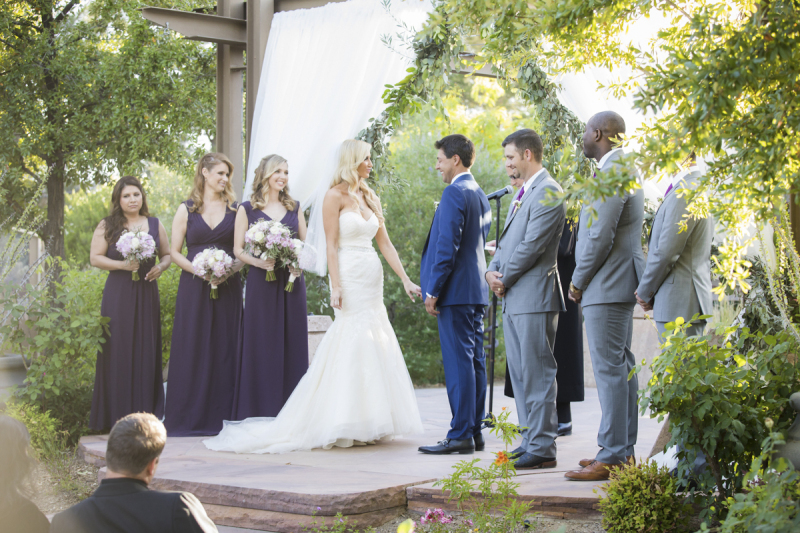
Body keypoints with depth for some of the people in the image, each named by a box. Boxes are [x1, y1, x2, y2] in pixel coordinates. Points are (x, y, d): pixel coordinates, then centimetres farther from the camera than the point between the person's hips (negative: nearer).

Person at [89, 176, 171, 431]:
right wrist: (122, 264, -13)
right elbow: (95, 258, 0)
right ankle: (118, 413, 1)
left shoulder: (155, 225, 11)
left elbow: (167, 254, 17)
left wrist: (160, 267, -5)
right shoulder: (107, 226, 3)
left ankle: (146, 413, 7)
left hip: (147, 294, 2)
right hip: (118, 294, -2)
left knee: (146, 350, 1)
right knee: (119, 350, -4)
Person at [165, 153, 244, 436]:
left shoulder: (234, 209, 9)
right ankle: (188, 417, 3)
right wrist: (198, 269, -11)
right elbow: (175, 252, 4)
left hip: (227, 288, 1)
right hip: (194, 288, -1)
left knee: (224, 349, 0)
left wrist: (232, 268, -12)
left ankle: (219, 416, 5)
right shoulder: (186, 210, 6)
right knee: (192, 349, -2)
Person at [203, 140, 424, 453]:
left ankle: (368, 424, 11)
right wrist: (336, 286, -18)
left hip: (372, 280, 7)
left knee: (375, 345, 5)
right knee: (353, 343, -10)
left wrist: (405, 279, 8)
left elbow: (385, 244, 14)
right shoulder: (335, 196, -5)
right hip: (350, 277, -7)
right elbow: (331, 245, -10)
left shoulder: (369, 198, 15)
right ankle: (346, 425, -5)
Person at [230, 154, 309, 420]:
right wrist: (258, 262, -16)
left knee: (292, 343, 2)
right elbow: (238, 249, 1)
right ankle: (260, 410, 1)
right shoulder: (247, 209, 3)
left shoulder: (294, 207, 14)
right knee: (262, 345, -3)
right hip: (261, 282, -3)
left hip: (291, 281, 3)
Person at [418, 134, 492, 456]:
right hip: (477, 289, 10)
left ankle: (460, 435, -7)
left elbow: (447, 246, -19)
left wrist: (433, 291, -15)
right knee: (474, 360, 10)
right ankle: (475, 431, 15)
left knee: (458, 362, -8)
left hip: (456, 290, -10)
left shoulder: (454, 193, -13)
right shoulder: (480, 194, 17)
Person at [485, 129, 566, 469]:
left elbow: (532, 246, -18)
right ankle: (531, 439, 21)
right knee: (519, 373, 13)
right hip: (513, 298, 10)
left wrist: (504, 279, -8)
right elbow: (507, 240, 20)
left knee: (537, 374, -7)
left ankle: (542, 449, -4)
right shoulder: (523, 193, 20)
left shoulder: (548, 192, -12)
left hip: (534, 297, -10)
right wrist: (492, 272, 2)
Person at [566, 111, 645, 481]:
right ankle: (624, 450, 18)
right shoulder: (626, 170, 18)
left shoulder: (611, 173, -16)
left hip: (607, 285, -11)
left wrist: (578, 281, -10)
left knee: (610, 369, -10)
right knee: (621, 366, 13)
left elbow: (600, 237, -21)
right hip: (621, 284, 11)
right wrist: (584, 280, 17)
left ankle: (612, 457, -9)